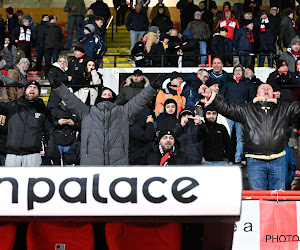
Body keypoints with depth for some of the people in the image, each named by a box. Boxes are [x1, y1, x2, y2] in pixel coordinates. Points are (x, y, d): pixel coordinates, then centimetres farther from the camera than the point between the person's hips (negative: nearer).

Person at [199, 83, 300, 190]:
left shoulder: (283, 109, 13)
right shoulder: (247, 109, 10)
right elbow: (227, 108, 3)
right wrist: (211, 96, -9)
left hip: (278, 161, 1)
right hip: (255, 161, -1)